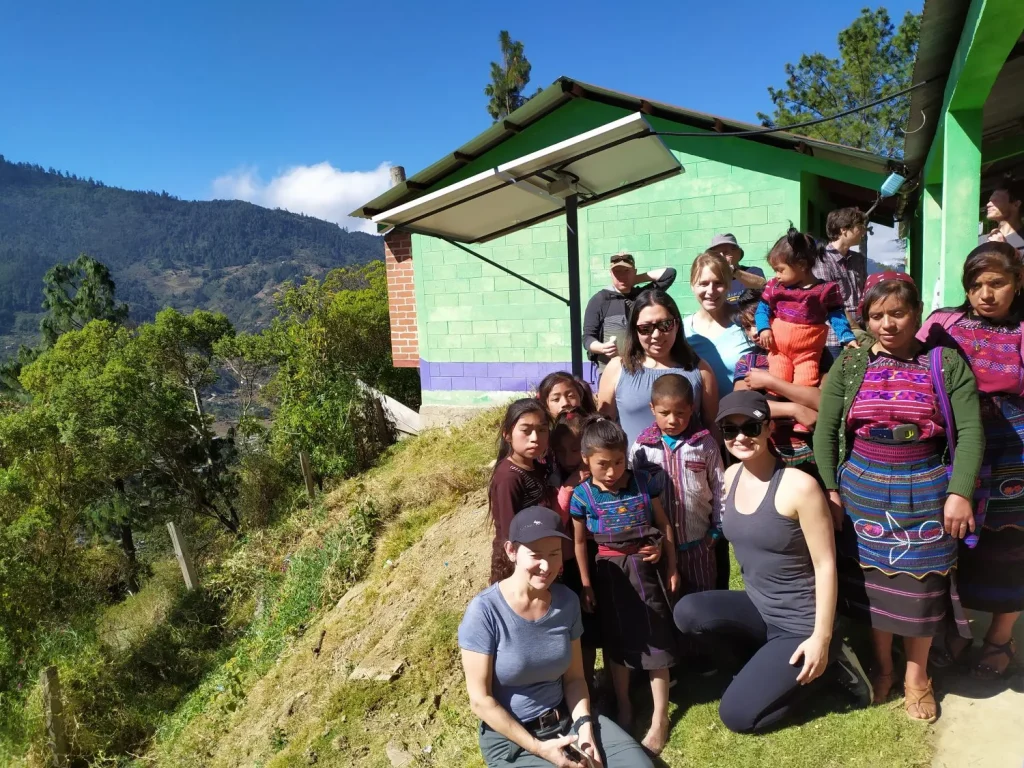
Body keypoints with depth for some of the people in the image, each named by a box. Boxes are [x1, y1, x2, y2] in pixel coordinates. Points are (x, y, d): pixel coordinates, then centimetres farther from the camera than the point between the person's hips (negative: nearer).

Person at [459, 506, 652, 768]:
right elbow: (481, 700, -16)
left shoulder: (567, 601, -5)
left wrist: (584, 726, -12)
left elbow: (574, 677, 4)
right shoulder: (484, 611, -21)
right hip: (509, 737, -4)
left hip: (566, 719, 4)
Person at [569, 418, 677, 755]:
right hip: (609, 573, 0)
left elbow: (664, 525, 2)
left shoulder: (642, 481, -8)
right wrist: (586, 585, 1)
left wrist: (672, 568, 3)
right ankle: (624, 709, 34)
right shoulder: (582, 495, -10)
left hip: (643, 568, 0)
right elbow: (580, 542, 0)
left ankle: (660, 718, 18)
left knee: (655, 638, 3)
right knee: (617, 641, 15)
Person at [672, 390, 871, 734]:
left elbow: (825, 565, -18)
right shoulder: (731, 476, -2)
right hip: (756, 608, 6)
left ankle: (828, 659, 10)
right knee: (687, 612, -21)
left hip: (799, 624, -6)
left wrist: (822, 637, -17)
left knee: (735, 716, -7)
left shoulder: (798, 485, -22)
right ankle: (767, 660, 5)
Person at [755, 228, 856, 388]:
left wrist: (847, 338, -11)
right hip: (779, 347, 2)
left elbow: (837, 316, 0)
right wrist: (764, 329, -9)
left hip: (808, 351, -2)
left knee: (804, 387, -11)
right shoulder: (774, 286, 4)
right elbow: (763, 309, 9)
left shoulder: (826, 290, -3)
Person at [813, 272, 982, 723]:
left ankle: (917, 675, 29)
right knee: (872, 579, 10)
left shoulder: (947, 363, -2)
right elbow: (825, 430, 0)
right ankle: (881, 666, 31)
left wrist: (959, 493, -14)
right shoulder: (849, 365, 0)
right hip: (863, 490, 1)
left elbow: (970, 432, -6)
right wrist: (831, 489, -4)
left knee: (920, 583, 8)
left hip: (925, 492, -1)